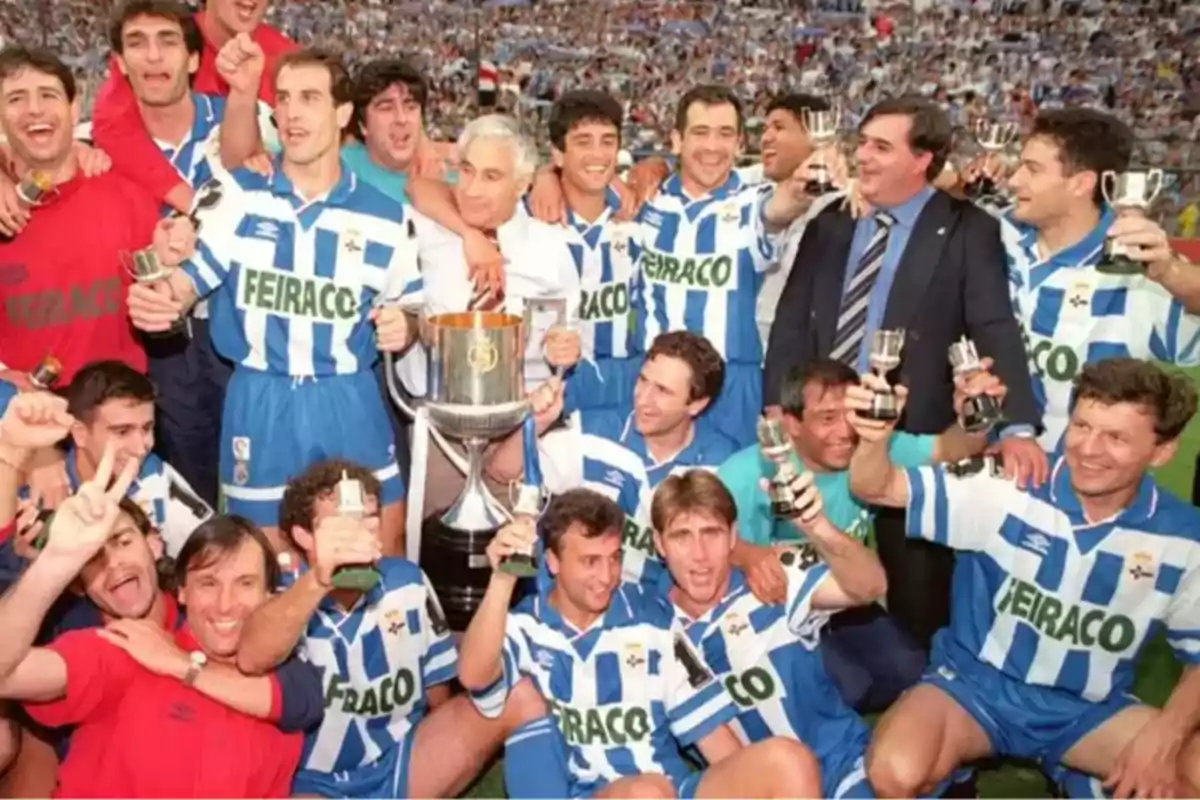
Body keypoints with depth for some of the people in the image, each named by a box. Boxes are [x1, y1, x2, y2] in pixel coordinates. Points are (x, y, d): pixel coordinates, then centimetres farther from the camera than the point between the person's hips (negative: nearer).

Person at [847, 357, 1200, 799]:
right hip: (976, 685, -2)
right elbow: (879, 488, -18)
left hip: (1087, 710, 3)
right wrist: (874, 440, -41)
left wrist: (1164, 736, -14)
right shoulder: (1009, 490, -15)